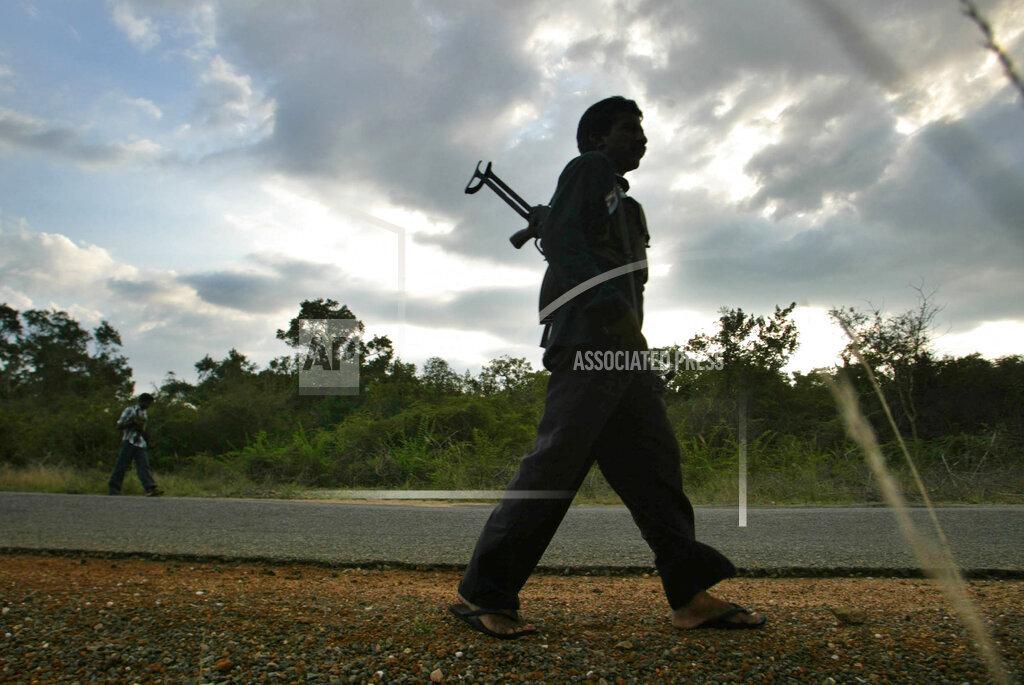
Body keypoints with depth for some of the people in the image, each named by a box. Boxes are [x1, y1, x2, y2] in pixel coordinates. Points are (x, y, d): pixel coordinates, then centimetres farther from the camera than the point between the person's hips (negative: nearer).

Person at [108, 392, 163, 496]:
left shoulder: (144, 412, 18)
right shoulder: (129, 409, -2)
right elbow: (119, 425, -6)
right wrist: (133, 423, -17)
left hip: (140, 444, 5)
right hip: (129, 442, -5)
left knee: (144, 466, -9)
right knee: (121, 466, -3)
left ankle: (151, 489, -22)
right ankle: (113, 490, 5)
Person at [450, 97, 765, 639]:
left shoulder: (622, 202, 33)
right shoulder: (588, 168, 7)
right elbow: (558, 236, -9)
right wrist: (607, 300, -21)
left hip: (621, 348, 10)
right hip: (586, 337, -10)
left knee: (651, 460, 3)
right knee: (558, 458, -16)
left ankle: (691, 593, 3)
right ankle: (482, 593, -12)